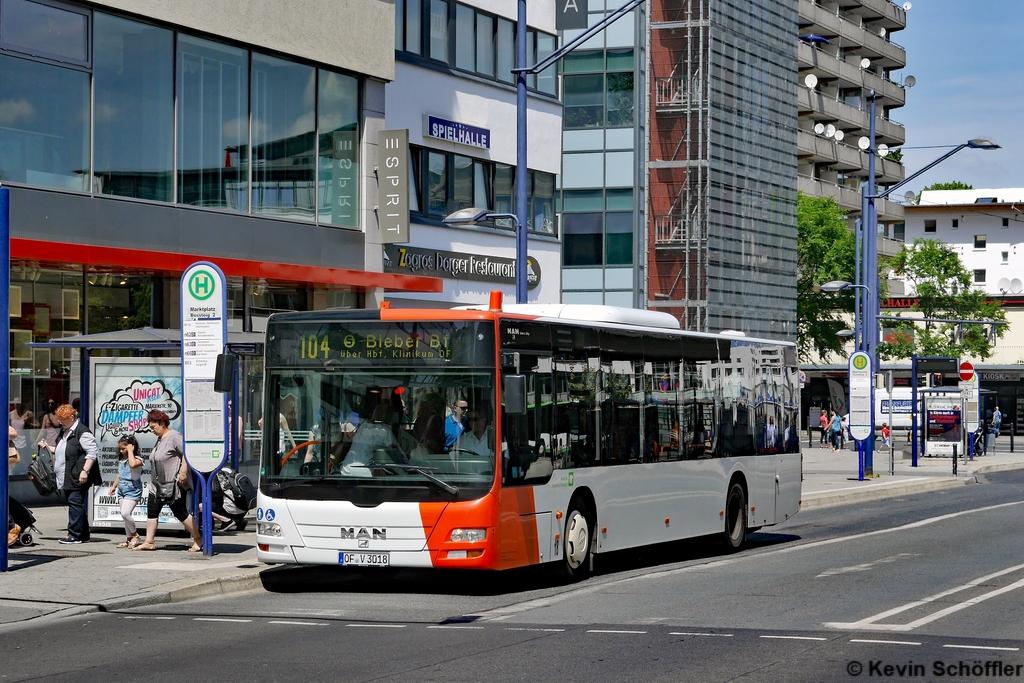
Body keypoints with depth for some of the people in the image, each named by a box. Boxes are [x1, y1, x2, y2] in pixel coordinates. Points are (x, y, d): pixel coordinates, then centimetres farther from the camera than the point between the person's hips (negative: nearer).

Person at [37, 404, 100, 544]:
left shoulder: (82, 432, -11)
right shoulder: (64, 432, 20)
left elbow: (92, 452, -16)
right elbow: (60, 451, 34)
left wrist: (85, 470, -22)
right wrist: (48, 447, 17)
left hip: (78, 477, -10)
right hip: (67, 478, 10)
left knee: (75, 503, -11)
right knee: (73, 504, 10)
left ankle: (75, 535, -11)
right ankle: (83, 535, 15)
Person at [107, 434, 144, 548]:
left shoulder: (137, 459, -12)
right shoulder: (121, 460, 13)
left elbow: (132, 464, -37)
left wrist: (130, 451, -25)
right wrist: (113, 486, 20)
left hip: (133, 491, -9)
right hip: (122, 491, 9)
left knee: (125, 513, -19)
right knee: (124, 515, 9)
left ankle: (134, 534, 2)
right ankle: (129, 540, 15)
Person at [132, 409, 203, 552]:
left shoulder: (174, 437, -13)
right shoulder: (159, 439, 16)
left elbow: (186, 453, -22)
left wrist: (183, 472, -26)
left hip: (173, 485, -10)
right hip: (157, 485, 10)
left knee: (180, 513, -4)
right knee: (151, 512, 4)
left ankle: (198, 540, 6)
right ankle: (149, 542, 8)